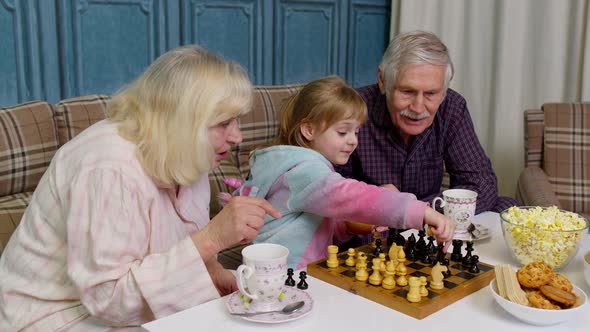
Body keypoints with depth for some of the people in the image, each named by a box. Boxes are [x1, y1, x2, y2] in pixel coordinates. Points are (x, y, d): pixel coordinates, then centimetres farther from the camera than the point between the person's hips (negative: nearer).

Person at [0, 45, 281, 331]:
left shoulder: (182, 159, -4)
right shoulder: (110, 168, -29)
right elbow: (108, 298, -31)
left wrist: (212, 270, -13)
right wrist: (212, 238, -36)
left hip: (134, 308, 7)